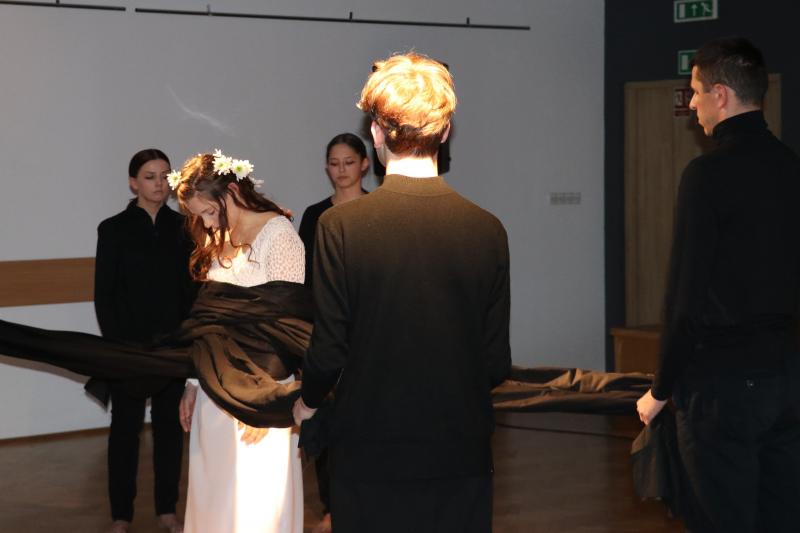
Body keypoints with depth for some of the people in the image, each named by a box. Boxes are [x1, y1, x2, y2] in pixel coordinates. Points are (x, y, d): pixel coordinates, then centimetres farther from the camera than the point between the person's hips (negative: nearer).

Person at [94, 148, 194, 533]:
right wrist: (116, 345, -9)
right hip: (129, 345, -2)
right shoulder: (114, 229, -2)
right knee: (126, 428, 5)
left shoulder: (182, 227, 4)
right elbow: (103, 294, -2)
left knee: (170, 425, 7)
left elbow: (191, 286, 5)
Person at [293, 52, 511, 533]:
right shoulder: (488, 230, -4)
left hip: (372, 457, -2)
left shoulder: (341, 226, -12)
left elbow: (329, 349, -9)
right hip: (462, 455, 2)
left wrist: (308, 402, 13)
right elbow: (497, 362, 0)